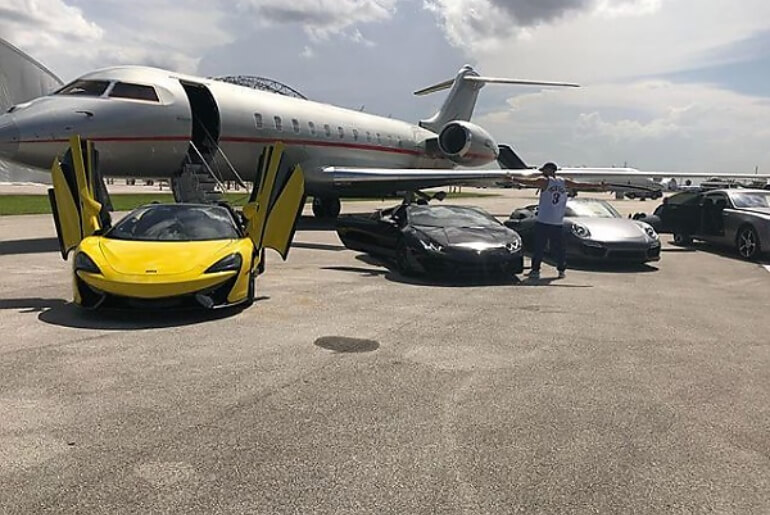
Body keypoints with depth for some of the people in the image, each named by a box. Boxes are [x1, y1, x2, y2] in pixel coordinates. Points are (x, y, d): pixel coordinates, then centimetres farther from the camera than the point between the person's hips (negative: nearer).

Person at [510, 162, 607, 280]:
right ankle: (562, 270, 15)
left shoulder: (544, 181, -2)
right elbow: (581, 185, 14)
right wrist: (600, 186, 23)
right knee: (559, 248, 10)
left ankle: (535, 270, 1)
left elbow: (527, 182, -4)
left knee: (538, 247, 0)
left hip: (542, 222, -3)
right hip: (558, 224, 3)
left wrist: (512, 179, 8)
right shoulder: (564, 182, 8)